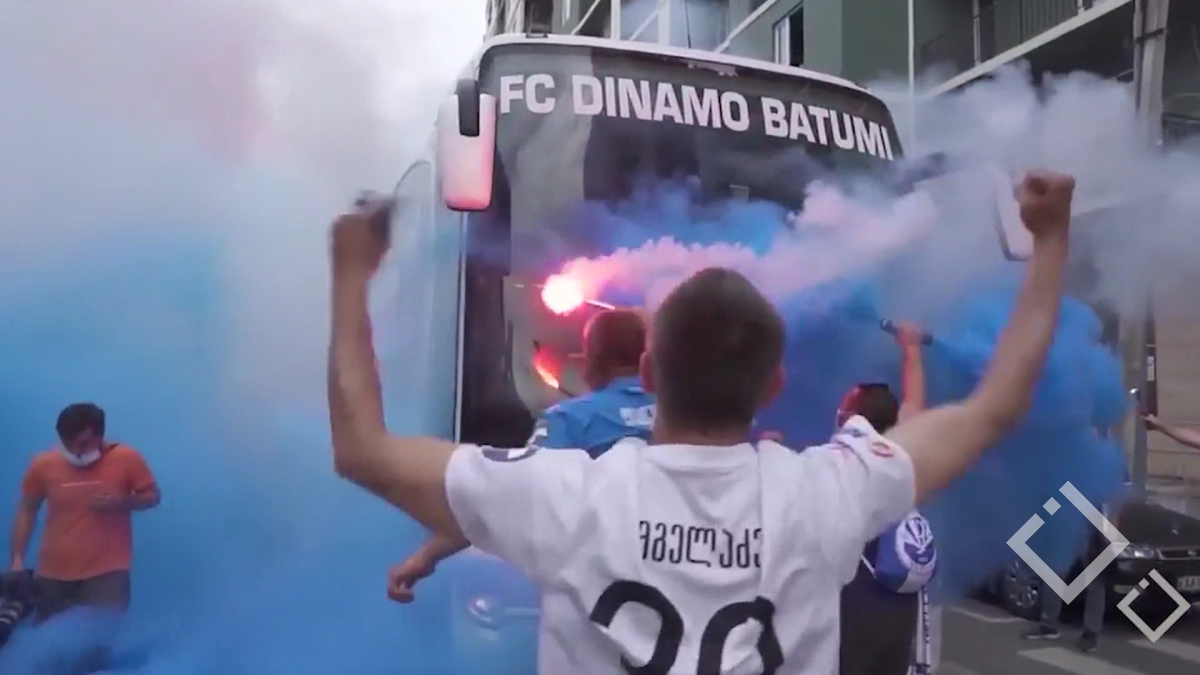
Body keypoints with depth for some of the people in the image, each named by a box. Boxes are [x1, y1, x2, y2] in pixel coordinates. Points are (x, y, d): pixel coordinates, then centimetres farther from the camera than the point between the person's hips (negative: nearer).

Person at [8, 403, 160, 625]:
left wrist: (121, 502, -18)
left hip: (107, 572, -3)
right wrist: (17, 558, 2)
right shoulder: (44, 464, -4)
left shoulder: (126, 459, -10)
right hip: (53, 573, 3)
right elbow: (27, 511, 9)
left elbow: (152, 496, 2)